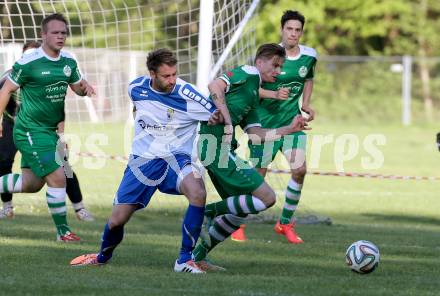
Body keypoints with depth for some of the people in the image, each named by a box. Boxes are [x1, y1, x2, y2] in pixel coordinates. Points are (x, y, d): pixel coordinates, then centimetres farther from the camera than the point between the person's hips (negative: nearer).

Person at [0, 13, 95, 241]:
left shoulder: (68, 62, 4)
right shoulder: (28, 63, -16)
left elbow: (77, 86, 18)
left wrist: (86, 88, -6)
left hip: (49, 130, 8)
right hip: (30, 131, -8)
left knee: (32, 183, 14)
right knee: (57, 178, -11)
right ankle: (63, 231, 1)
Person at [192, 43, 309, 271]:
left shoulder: (253, 97, 27)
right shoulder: (248, 74, -1)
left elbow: (256, 133, 20)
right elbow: (215, 87, -16)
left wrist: (290, 129, 15)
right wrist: (227, 121, -17)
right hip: (215, 142, -10)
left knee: (240, 210, 16)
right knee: (267, 197, -11)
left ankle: (197, 257, 19)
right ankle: (211, 211, -5)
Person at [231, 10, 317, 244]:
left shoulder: (310, 56, 1)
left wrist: (305, 104, 7)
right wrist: (274, 94, -27)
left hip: (291, 120, 4)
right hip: (265, 121, -4)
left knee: (300, 169, -11)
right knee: (258, 174, -2)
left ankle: (285, 223, 6)